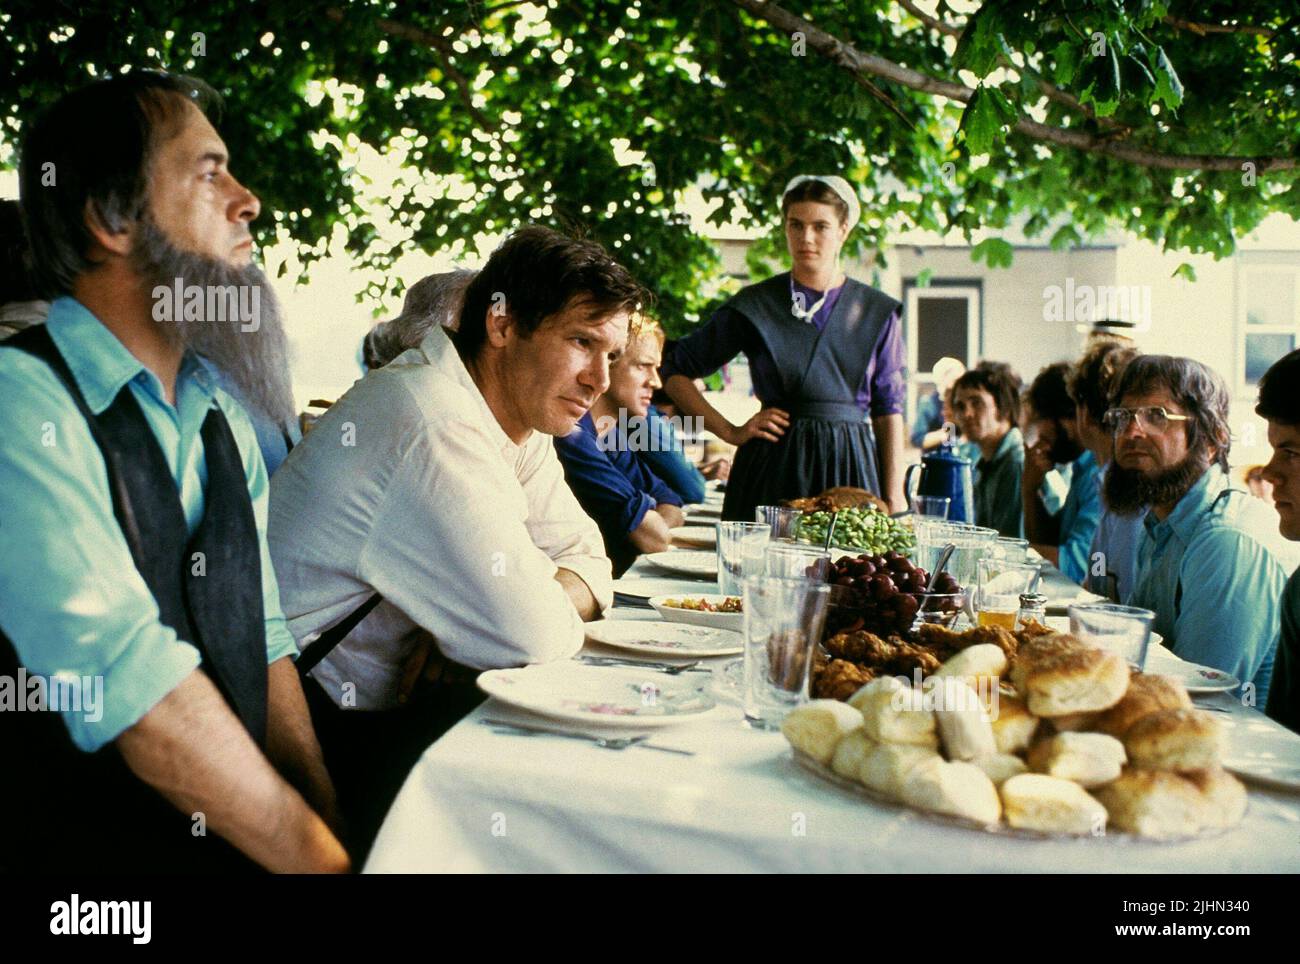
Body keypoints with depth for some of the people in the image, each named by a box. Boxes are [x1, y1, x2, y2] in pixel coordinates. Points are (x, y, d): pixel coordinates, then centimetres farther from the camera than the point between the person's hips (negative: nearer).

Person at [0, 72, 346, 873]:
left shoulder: (223, 416, 11)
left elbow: (263, 640, 10)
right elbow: (133, 686, -21)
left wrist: (332, 821, -3)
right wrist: (319, 855, -14)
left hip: (243, 838, 7)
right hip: (86, 847, -6)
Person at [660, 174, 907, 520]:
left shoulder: (877, 313, 8)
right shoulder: (754, 306, 3)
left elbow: (889, 410, 8)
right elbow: (675, 371, 8)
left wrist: (894, 498, 1)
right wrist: (730, 432, 0)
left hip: (851, 466, 2)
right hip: (773, 468, -1)